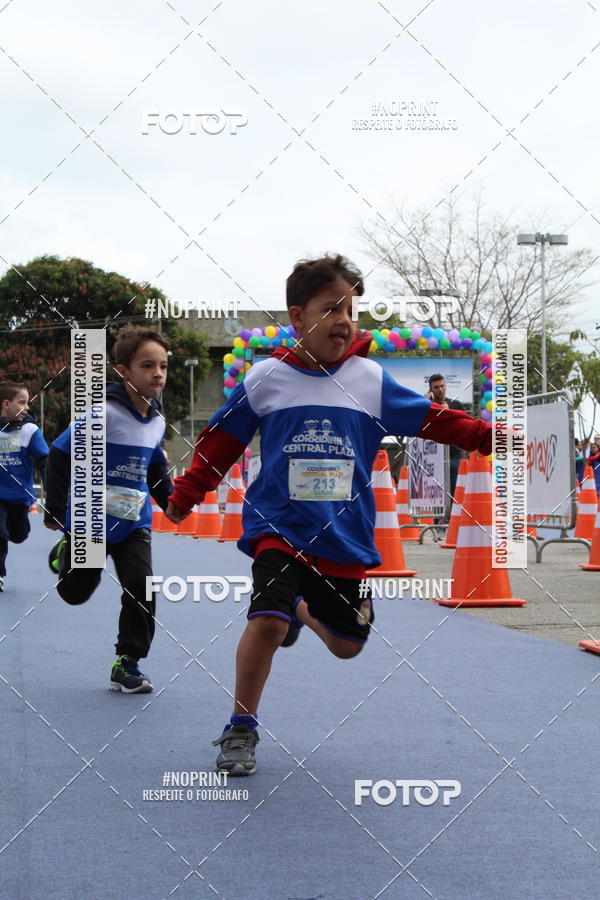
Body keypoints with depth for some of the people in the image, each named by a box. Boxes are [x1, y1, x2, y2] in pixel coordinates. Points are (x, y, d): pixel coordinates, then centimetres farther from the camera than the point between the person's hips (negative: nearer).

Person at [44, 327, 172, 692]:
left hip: (134, 522, 4)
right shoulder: (105, 413, -21)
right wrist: (55, 509, -15)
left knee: (141, 590, -13)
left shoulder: (157, 421, 1)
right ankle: (64, 553, 50)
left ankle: (127, 664, 1)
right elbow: (61, 454, -16)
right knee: (75, 593, 14)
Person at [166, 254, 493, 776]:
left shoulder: (372, 380, 2)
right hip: (279, 527, -3)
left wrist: (488, 436, -5)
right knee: (267, 619, -25)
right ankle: (241, 730, -4)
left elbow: (431, 420, 4)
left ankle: (304, 610, 49)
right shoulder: (266, 379, -1)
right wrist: (184, 495, 6)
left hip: (346, 536, 3)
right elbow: (221, 442, 7)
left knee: (347, 645, 12)